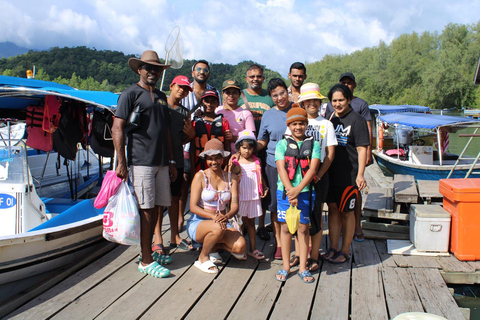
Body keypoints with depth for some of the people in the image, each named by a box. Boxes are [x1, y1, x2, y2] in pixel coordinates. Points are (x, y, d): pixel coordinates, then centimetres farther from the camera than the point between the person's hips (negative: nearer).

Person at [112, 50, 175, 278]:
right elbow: (117, 128, -8)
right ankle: (146, 261, 3)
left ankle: (149, 250, 25)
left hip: (161, 162, 7)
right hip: (141, 162, -7)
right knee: (146, 210, -5)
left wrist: (171, 161, 19)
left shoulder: (161, 97, 20)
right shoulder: (130, 94, -2)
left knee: (157, 208, 11)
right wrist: (121, 161, -16)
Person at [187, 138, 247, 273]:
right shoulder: (200, 176, -6)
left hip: (223, 223, 3)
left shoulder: (231, 178, 5)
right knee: (218, 227, -37)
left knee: (240, 246, -24)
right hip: (198, 223, -3)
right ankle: (202, 258, -8)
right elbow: (193, 207, -12)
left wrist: (227, 216, -26)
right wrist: (214, 216, -28)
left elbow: (235, 206, -2)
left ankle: (215, 246, 9)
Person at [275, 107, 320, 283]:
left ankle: (303, 268, 16)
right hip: (285, 191, 0)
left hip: (305, 192, 0)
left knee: (303, 228, 6)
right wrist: (290, 191, -17)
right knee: (286, 228, 7)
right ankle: (286, 267, 18)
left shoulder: (313, 144, 4)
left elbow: (313, 169, -7)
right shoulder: (282, 144, 4)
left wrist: (298, 189, -18)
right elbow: (281, 168, -6)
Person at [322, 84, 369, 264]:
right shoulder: (332, 118, 10)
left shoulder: (356, 120, -7)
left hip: (348, 175, -5)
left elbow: (362, 149, -10)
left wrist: (360, 175, -16)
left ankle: (345, 251, 18)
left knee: (346, 212, 5)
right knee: (333, 209, 10)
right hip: (331, 173, 6)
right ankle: (333, 248, 22)